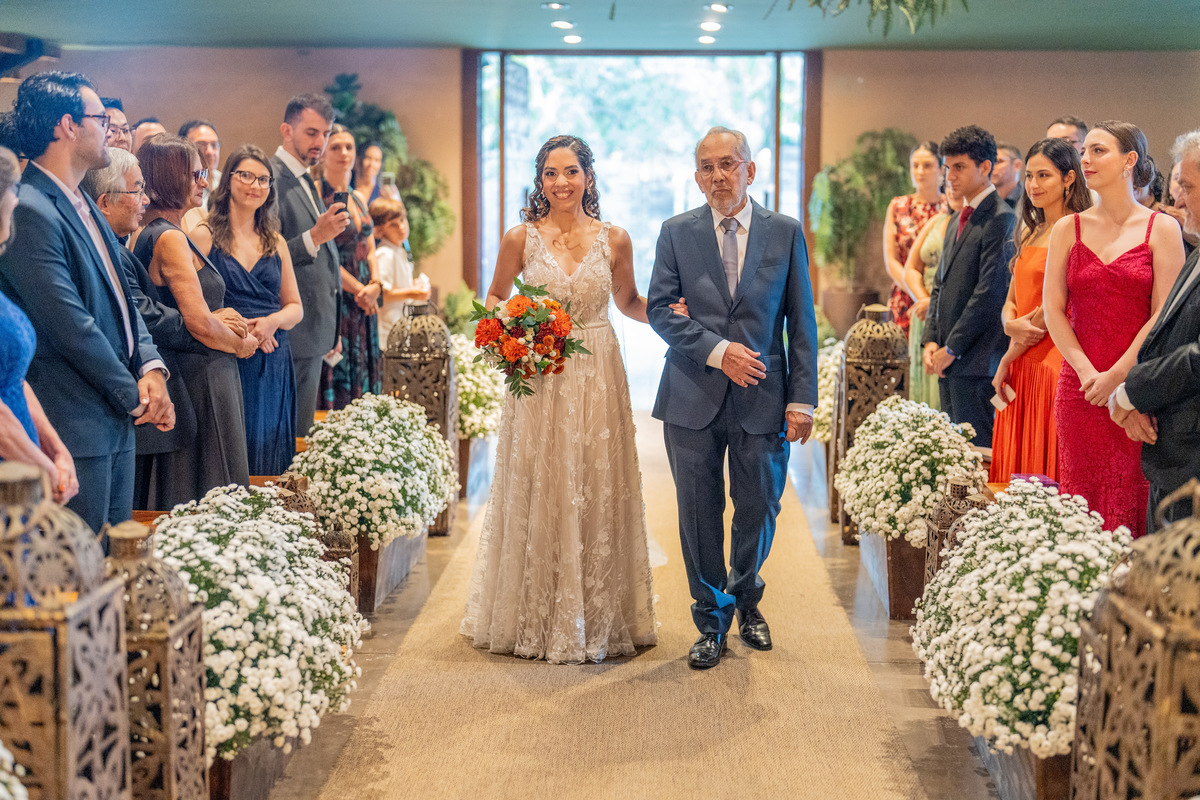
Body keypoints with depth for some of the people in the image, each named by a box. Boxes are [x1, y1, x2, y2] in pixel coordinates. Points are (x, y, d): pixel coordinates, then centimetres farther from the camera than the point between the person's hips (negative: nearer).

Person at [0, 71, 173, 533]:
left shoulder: (85, 206, 14)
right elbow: (70, 325, -20)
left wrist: (150, 366, -1)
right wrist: (134, 396, -11)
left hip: (120, 419, 10)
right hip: (75, 425, -10)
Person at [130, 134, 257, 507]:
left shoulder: (144, 235, 12)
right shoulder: (171, 238, -16)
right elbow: (200, 324, -22)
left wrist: (221, 317, 4)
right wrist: (242, 345, -4)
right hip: (203, 376, -10)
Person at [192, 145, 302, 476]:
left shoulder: (275, 243, 16)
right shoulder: (205, 236, 1)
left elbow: (295, 307, 17)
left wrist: (274, 321, -5)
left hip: (274, 365, 4)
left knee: (270, 459, 4)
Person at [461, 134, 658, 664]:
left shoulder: (614, 239, 2)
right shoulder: (521, 239, -1)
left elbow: (628, 301, 15)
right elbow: (494, 298, 11)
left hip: (598, 381, 1)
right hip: (538, 381, -1)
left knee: (598, 495, 6)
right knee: (538, 496, 3)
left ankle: (599, 619, 21)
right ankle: (538, 620, 19)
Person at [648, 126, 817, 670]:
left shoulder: (786, 233, 4)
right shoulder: (676, 233, 4)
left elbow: (802, 323, 3)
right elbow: (660, 310, -1)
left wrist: (802, 399, -4)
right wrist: (717, 350, -14)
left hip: (763, 398, 0)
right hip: (694, 399, 0)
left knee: (759, 509, 9)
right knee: (699, 514, 6)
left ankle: (746, 598, 36)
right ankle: (711, 619, 22)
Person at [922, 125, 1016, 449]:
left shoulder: (1000, 219, -11)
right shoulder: (957, 220, 19)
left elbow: (989, 292, -17)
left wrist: (951, 349, -14)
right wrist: (931, 341, 7)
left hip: (977, 361, -9)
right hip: (949, 360, 9)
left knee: (976, 449, -7)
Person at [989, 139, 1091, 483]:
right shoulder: (1029, 232, 17)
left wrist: (1007, 360, -5)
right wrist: (1012, 325, -8)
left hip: (1054, 364, -8)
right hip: (1021, 368, 8)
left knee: (1046, 469, -4)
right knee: (1016, 473, 8)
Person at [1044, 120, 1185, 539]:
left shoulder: (1161, 229, 1)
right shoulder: (1068, 229, 9)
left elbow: (1163, 315, -5)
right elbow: (1053, 310, 4)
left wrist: (1117, 375, -11)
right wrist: (1087, 372, -7)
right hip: (1081, 387, 3)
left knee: (1135, 501, -2)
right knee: (1084, 505, 4)